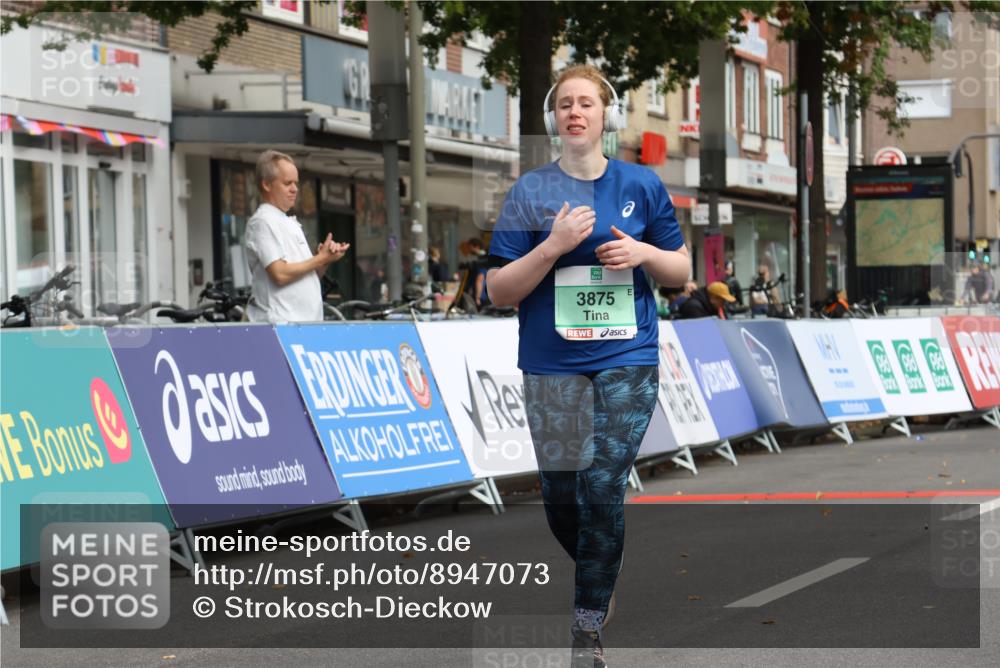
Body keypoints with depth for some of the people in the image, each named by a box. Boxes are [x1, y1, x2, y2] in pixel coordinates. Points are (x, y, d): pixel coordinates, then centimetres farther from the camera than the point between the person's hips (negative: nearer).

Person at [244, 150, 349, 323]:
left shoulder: (290, 223, 21)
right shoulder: (262, 222, -7)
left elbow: (311, 275, 23)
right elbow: (280, 274, -18)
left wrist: (325, 258, 3)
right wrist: (321, 258, -9)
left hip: (307, 321, 9)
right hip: (279, 323, -9)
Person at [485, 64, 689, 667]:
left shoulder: (641, 185, 6)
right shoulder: (531, 191, 2)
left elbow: (681, 272, 13)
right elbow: (498, 291, -1)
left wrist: (644, 253, -8)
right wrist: (554, 246, -15)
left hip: (628, 360, -1)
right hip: (553, 365, 1)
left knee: (603, 488, -11)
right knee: (561, 497, 5)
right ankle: (599, 576, 35)